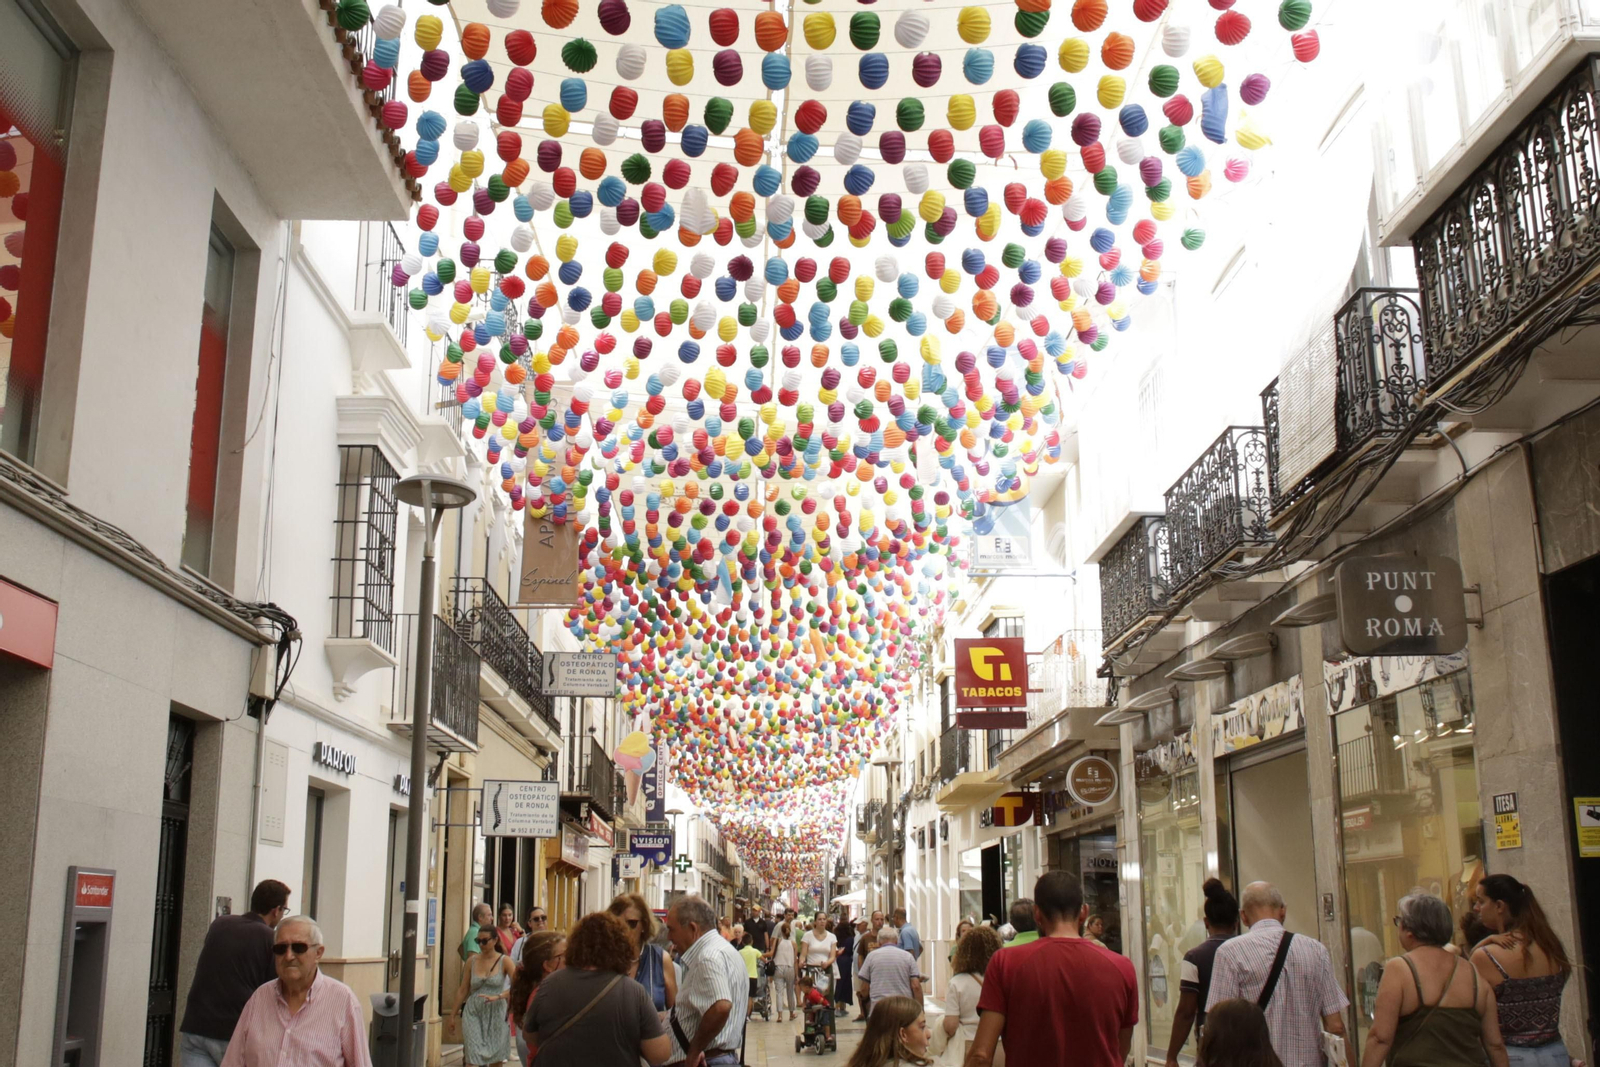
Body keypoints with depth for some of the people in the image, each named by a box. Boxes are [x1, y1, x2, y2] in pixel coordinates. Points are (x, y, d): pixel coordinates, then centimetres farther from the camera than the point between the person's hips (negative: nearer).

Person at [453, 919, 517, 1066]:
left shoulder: (504, 961, -3)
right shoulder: (472, 961, 3)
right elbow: (463, 990, 8)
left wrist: (497, 997, -26)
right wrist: (454, 1014, 9)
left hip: (496, 1013, -1)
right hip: (474, 1013, 1)